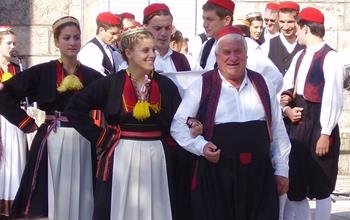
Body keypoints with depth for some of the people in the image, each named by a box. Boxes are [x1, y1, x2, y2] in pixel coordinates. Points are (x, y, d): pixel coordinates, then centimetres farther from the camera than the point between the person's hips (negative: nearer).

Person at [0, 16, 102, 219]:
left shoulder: (92, 76, 4)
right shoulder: (42, 72, -2)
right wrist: (26, 123, -5)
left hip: (84, 142, 2)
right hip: (52, 142, -2)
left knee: (81, 199, 7)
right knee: (53, 198, 2)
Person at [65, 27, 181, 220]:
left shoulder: (165, 85, 3)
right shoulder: (111, 83, -4)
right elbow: (74, 109, -2)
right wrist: (100, 137, -4)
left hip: (154, 156, 2)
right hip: (120, 157, -2)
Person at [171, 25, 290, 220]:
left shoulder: (262, 86, 11)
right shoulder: (202, 86, 1)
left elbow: (278, 131, 16)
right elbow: (179, 125, 3)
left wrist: (281, 170, 13)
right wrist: (201, 146, -12)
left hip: (259, 174, 3)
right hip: (216, 173, -3)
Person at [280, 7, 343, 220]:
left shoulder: (330, 58, -13)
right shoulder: (300, 56, 12)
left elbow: (333, 99, -16)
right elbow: (287, 88, 18)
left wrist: (325, 134, -17)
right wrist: (287, 109, -2)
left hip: (319, 128, -8)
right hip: (297, 127, 8)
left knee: (321, 189, 2)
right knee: (294, 188, 12)